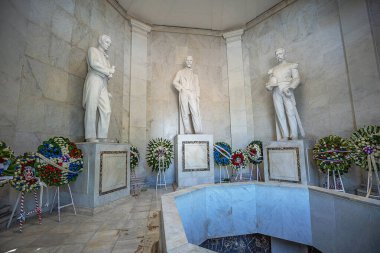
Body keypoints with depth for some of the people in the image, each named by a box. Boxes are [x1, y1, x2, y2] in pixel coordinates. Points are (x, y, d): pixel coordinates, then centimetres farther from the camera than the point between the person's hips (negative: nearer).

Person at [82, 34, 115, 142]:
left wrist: (110, 74, 1)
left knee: (106, 110, -9)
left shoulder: (106, 57, 30)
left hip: (103, 85, 6)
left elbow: (109, 72, 24)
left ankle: (102, 136, -9)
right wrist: (108, 71, -1)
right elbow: (93, 63, -5)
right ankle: (90, 136, -10)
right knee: (91, 109, -11)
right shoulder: (93, 50, 13)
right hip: (94, 81, -5)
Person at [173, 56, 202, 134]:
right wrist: (182, 88, -7)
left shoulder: (195, 75, 27)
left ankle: (198, 132, -20)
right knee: (185, 113, -7)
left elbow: (197, 86, 17)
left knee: (195, 112, -15)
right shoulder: (180, 72, 21)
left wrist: (198, 96, 1)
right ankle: (188, 131, -7)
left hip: (192, 94, 1)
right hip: (183, 94, 0)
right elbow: (175, 82, 9)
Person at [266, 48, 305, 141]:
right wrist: (268, 86, -8)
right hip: (276, 92, 3)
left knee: (290, 112, -11)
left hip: (286, 91, -3)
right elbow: (270, 82, 17)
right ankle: (285, 136, -4)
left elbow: (296, 79, 2)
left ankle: (294, 136, -7)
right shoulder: (273, 69, 24)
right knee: (280, 114, -5)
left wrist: (290, 88, -17)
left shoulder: (291, 65, 14)